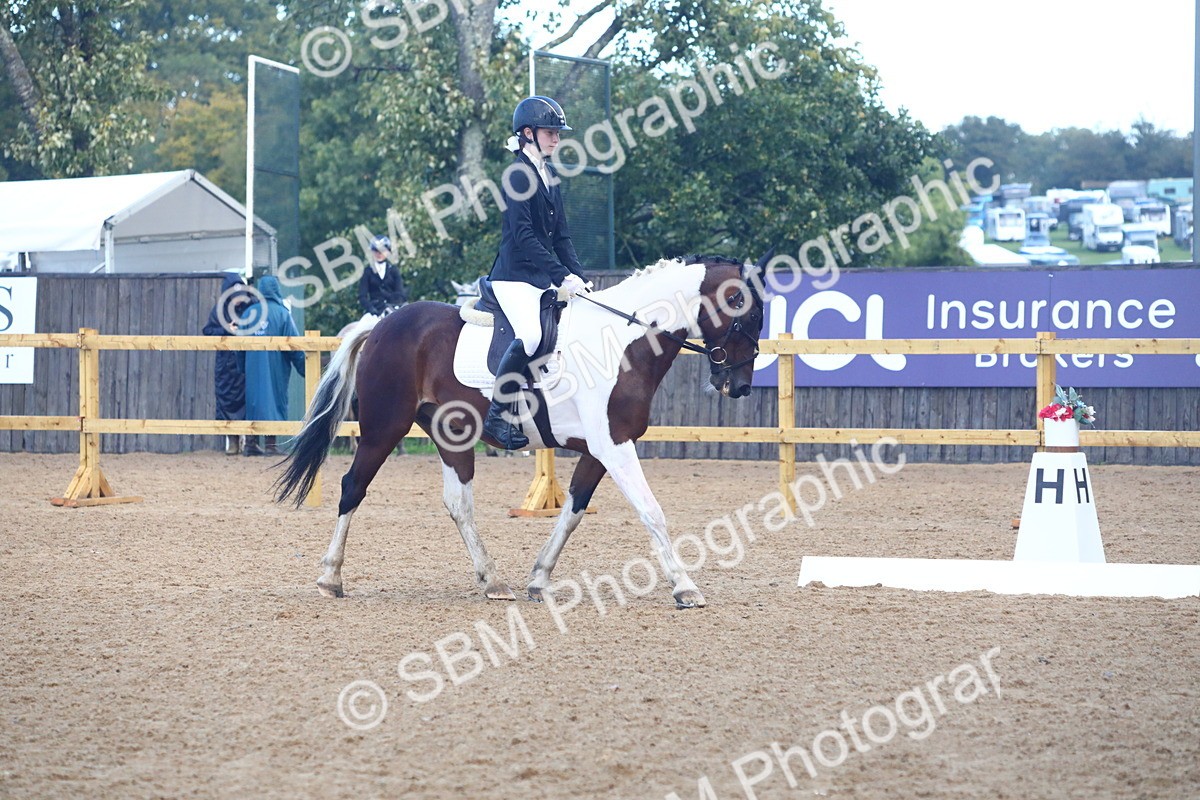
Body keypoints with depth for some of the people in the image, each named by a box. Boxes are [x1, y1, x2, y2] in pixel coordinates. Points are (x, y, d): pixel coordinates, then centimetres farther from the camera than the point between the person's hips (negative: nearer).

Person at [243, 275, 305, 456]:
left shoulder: (249, 313, 4)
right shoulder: (282, 313, -6)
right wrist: (303, 368, -2)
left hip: (252, 366, 3)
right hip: (276, 366, -3)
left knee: (253, 400, 10)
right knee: (274, 398, 1)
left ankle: (250, 443, 9)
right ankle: (270, 445, -3)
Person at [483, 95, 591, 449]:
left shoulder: (549, 176, 16)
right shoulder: (519, 175, -10)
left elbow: (561, 236, 17)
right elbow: (523, 236, -18)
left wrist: (579, 277, 4)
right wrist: (563, 276, -23)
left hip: (545, 278, 9)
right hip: (516, 276, -9)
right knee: (530, 334, -30)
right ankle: (496, 416, -20)